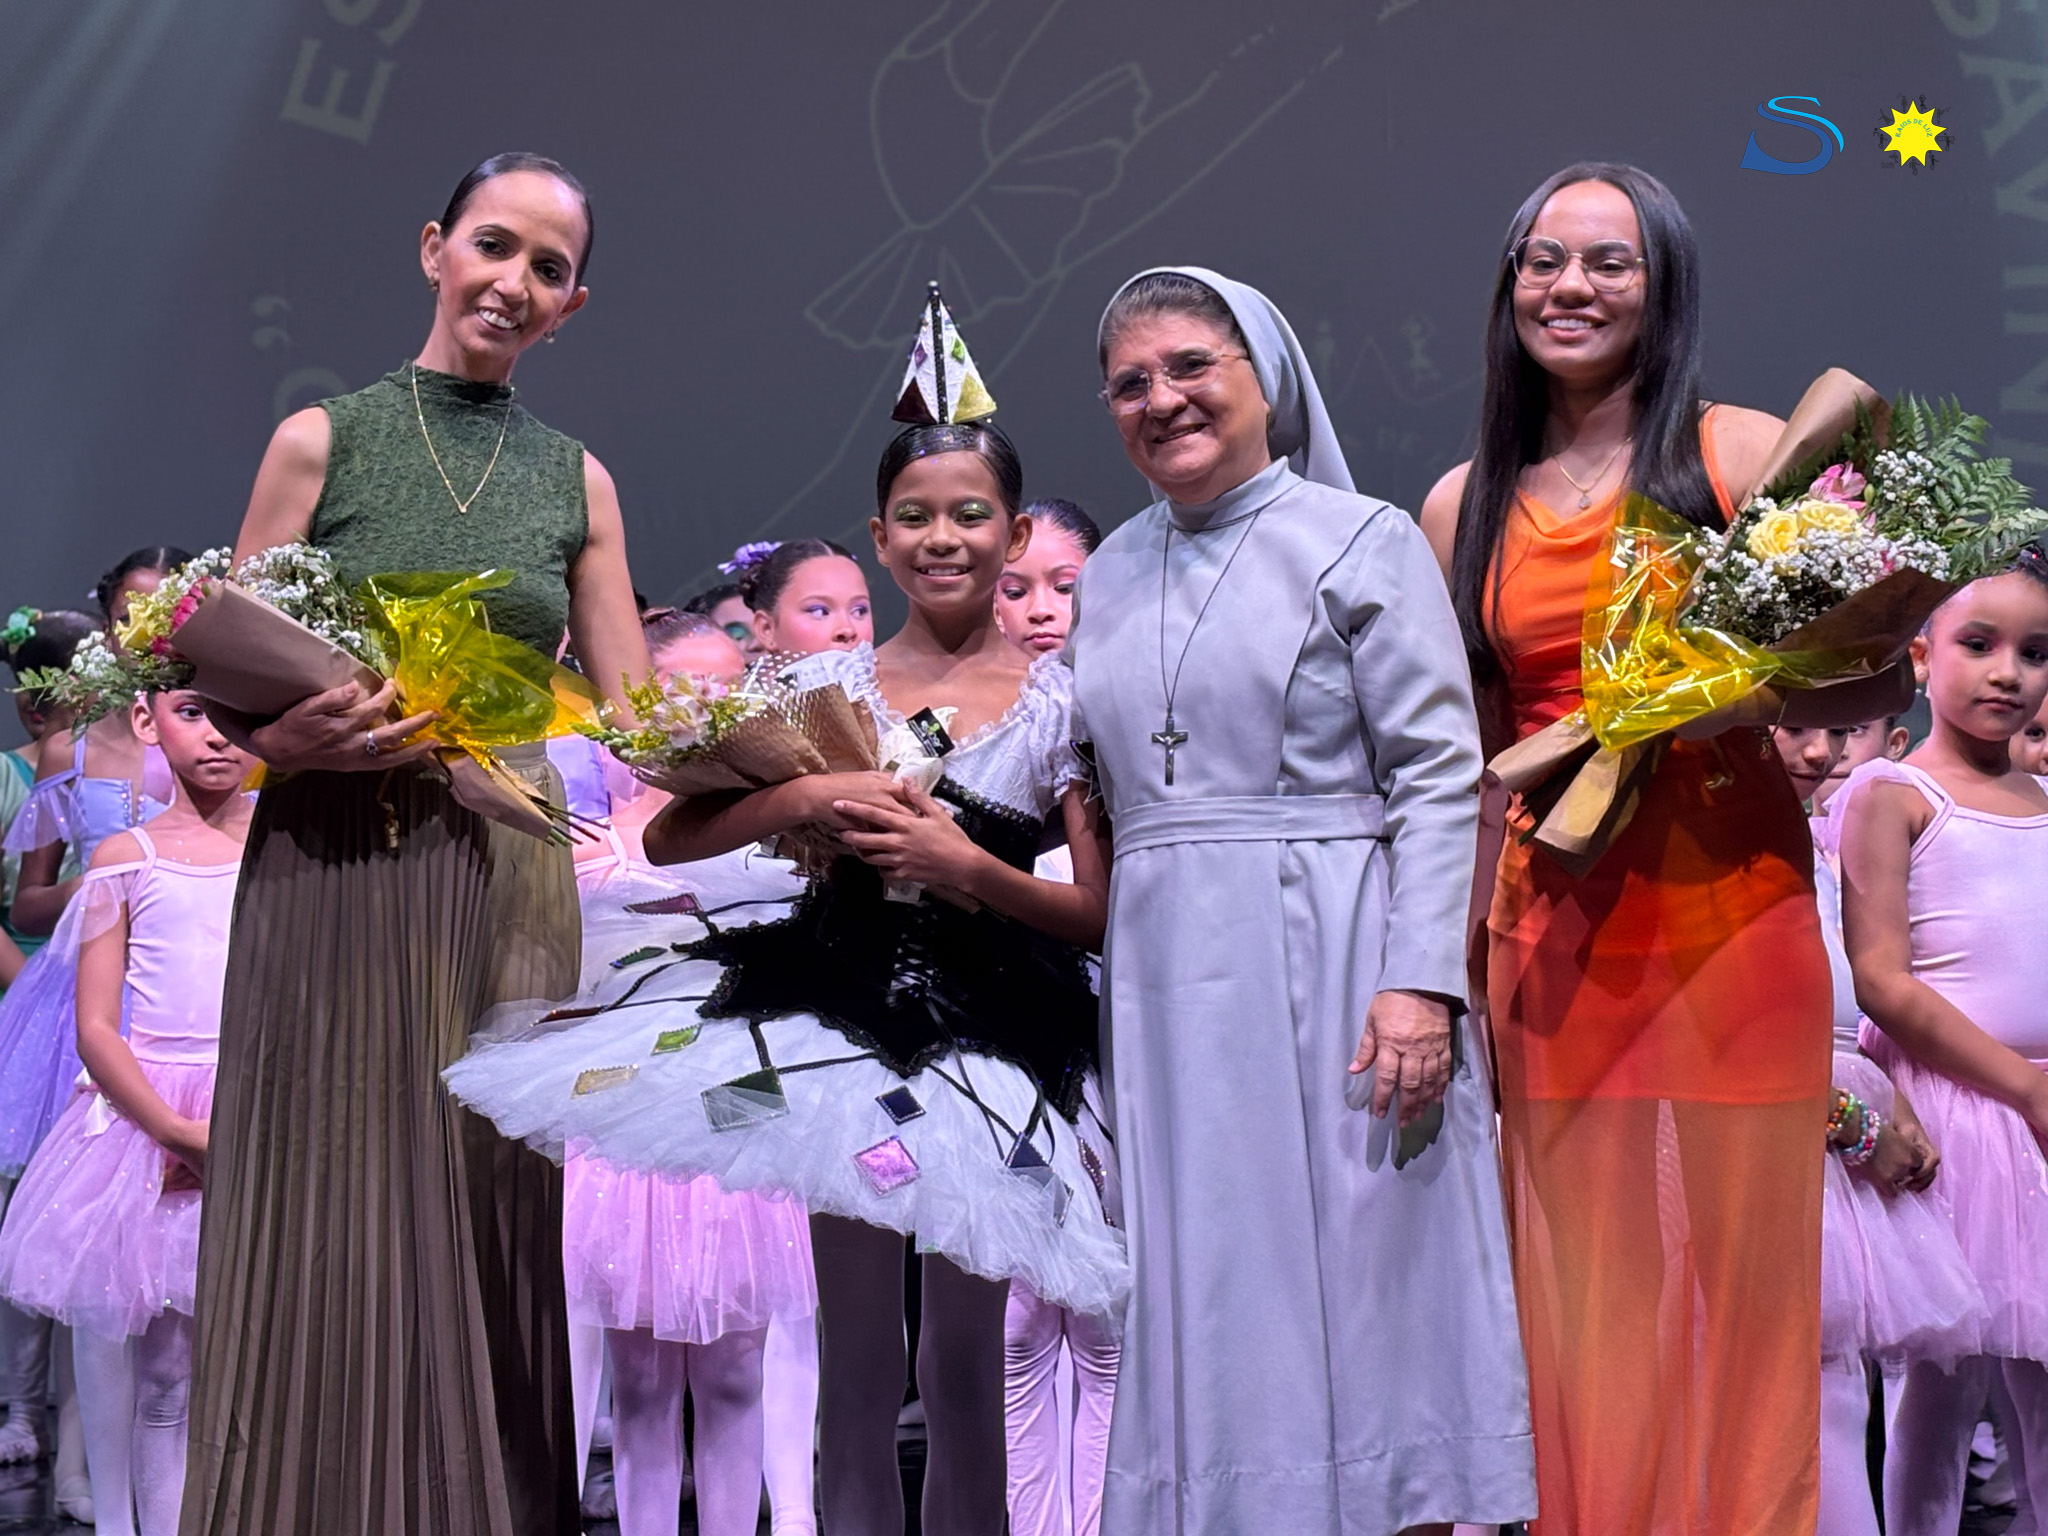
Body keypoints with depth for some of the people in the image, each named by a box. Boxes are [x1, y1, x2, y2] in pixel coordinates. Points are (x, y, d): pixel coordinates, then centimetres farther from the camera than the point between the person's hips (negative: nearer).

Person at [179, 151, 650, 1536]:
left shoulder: (578, 481, 11)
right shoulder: (324, 440, 4)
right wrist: (296, 734, -18)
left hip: (510, 888, 2)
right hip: (330, 879, -2)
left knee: (488, 1236, 4)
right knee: (329, 1238, -1)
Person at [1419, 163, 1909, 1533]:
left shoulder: (1745, 455, 0)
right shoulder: (1464, 505, 10)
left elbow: (1877, 680, -1)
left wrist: (1752, 698, -19)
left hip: (1731, 910, -3)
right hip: (1553, 938, 3)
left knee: (1732, 1278, 2)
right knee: (1581, 1289, 6)